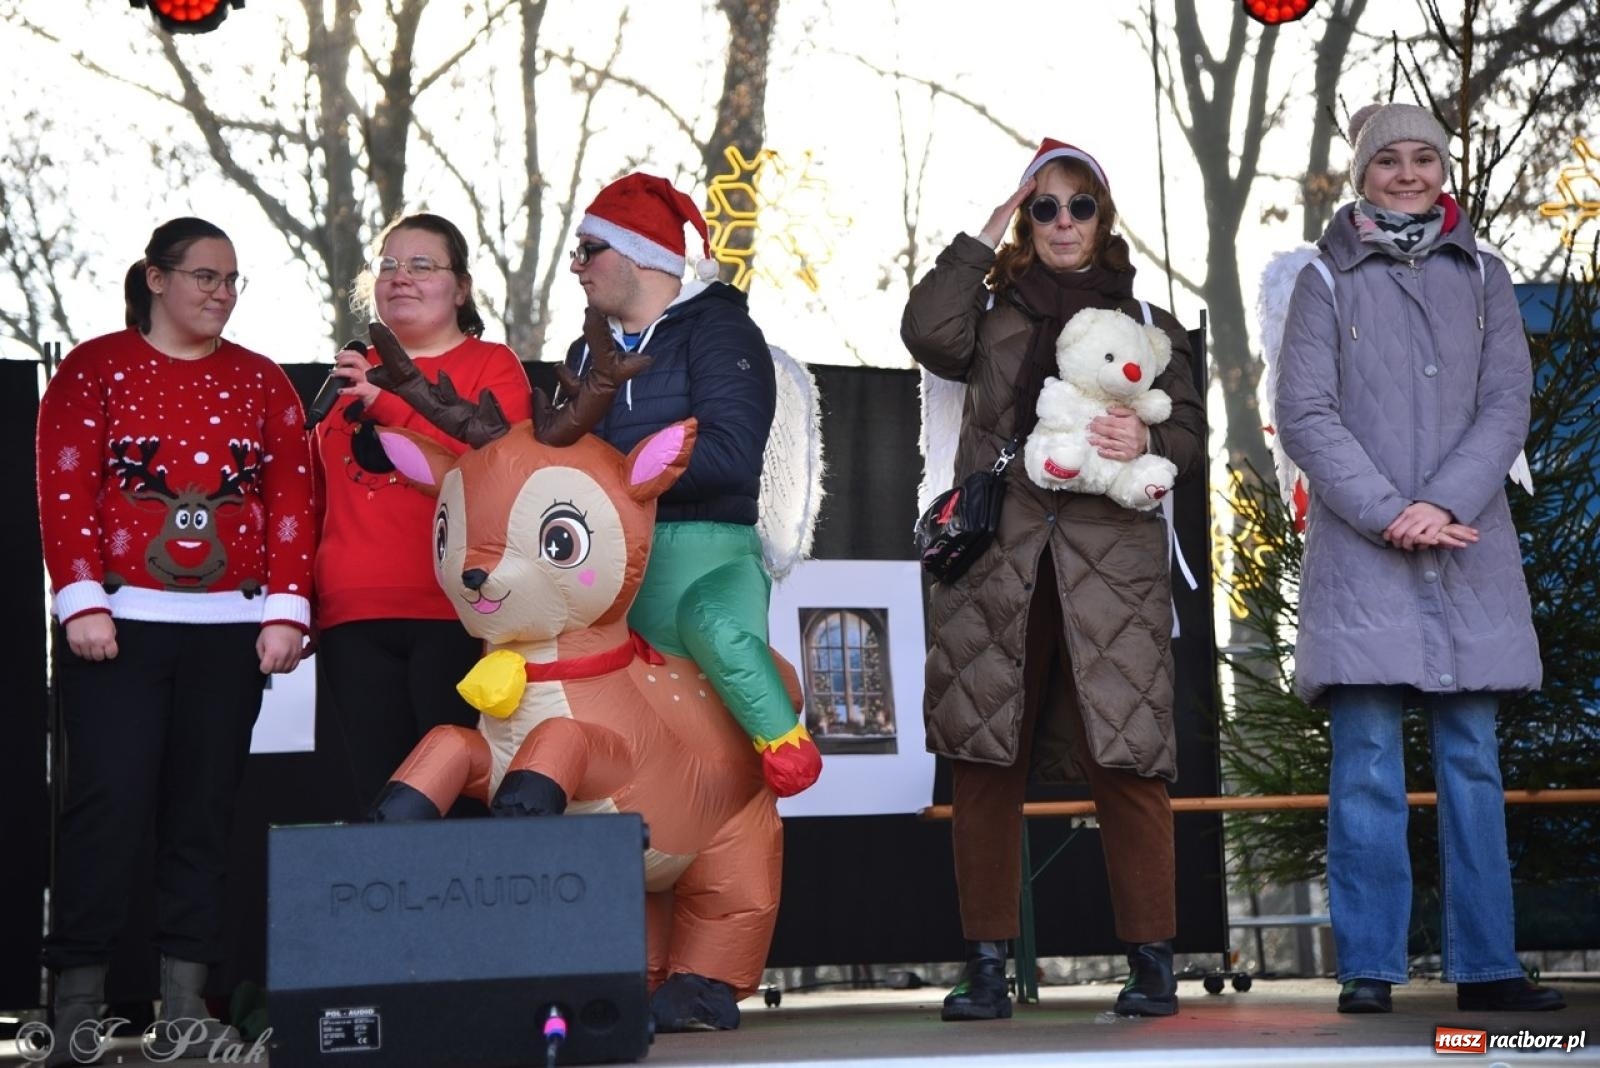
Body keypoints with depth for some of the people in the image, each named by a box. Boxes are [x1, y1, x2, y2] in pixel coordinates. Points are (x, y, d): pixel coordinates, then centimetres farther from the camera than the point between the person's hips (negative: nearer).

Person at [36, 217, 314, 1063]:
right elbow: (65, 493, -3)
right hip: (117, 624, -3)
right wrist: (82, 602, -12)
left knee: (203, 811, 4)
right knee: (108, 803, -8)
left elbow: (292, 499, 7)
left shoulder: (260, 381, 13)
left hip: (230, 630, 3)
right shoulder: (94, 369, 4)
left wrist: (285, 608, -2)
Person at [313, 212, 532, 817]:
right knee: (378, 796, 4)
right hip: (353, 620, 4)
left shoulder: (491, 365, 6)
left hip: (454, 615, -4)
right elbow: (320, 497, 25)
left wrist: (393, 403, -15)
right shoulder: (354, 375, 19)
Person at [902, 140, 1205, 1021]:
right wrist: (981, 240, 4)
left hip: (1109, 566, -1)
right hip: (997, 560, 1)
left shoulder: (1146, 323, 18)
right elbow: (928, 335, -4)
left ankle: (1151, 962, 1)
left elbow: (1191, 432, 13)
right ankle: (986, 965, 4)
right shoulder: (992, 312, 17)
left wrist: (1149, 441, -9)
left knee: (1125, 760, -7)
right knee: (984, 760, -2)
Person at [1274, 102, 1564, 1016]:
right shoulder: (1328, 281, 7)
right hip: (1361, 554, -2)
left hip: (1468, 554, 2)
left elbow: (1508, 404, 4)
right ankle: (1370, 967, -2)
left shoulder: (1482, 276, 13)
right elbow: (1305, 415, -1)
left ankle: (1487, 965, 5)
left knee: (1472, 758, 2)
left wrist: (1444, 504, -11)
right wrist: (1389, 514, -12)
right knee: (1368, 761, -5)